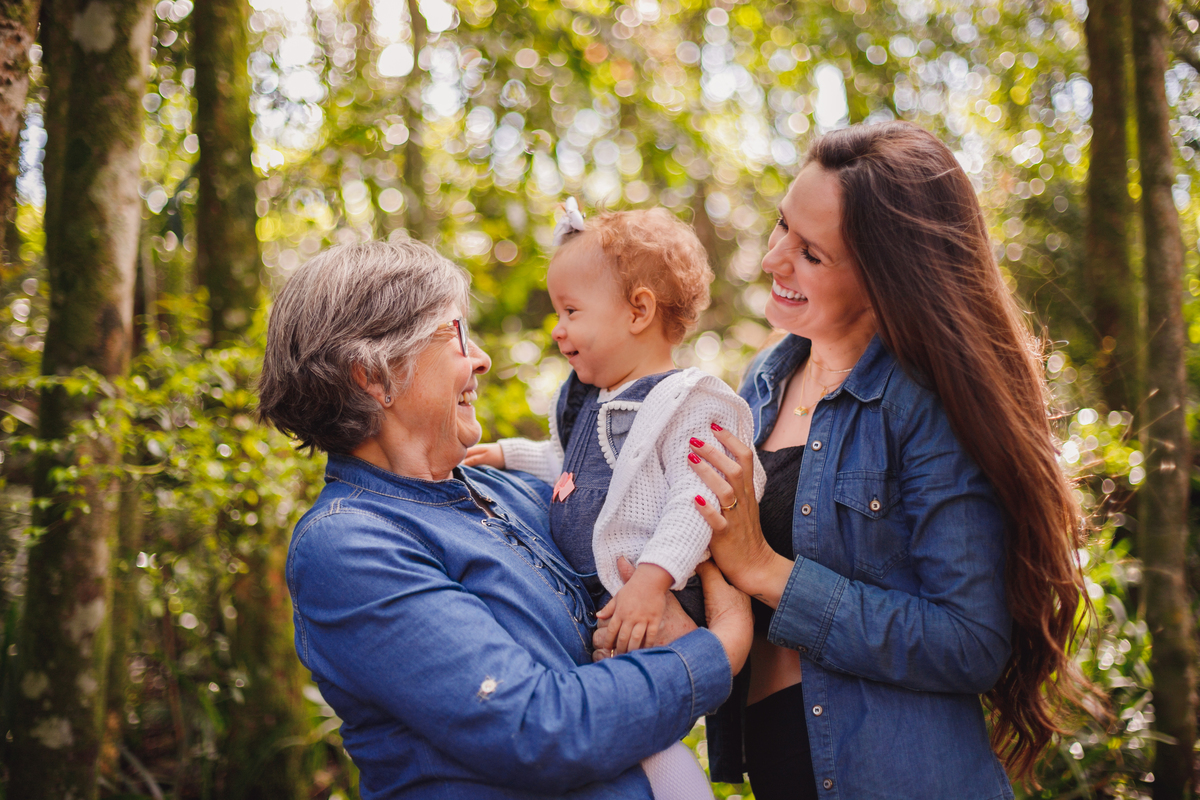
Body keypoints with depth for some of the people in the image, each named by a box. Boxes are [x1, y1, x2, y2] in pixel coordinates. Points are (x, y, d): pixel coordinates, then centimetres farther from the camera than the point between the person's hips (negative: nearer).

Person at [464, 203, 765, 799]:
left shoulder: (690, 403, -12)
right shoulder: (588, 401, 17)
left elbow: (697, 502, -23)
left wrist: (653, 577, -31)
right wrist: (510, 456, 36)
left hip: (652, 602, -9)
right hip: (589, 600, 9)